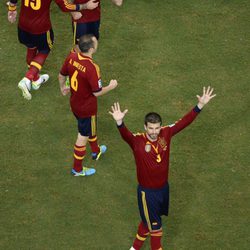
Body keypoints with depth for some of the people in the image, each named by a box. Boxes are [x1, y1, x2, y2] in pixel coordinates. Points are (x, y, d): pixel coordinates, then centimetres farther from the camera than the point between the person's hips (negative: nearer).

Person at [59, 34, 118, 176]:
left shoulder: (71, 57, -13)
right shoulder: (92, 68, -34)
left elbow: (62, 75, 4)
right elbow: (97, 92, -25)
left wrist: (63, 88, 24)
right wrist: (111, 86, -7)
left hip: (74, 103, 8)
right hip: (87, 108, -7)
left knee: (90, 128, 32)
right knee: (83, 137, 12)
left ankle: (96, 151, 57)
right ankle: (77, 169, 28)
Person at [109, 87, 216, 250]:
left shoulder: (165, 134, -12)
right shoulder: (138, 141, -26)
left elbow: (184, 122, -9)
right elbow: (125, 135, -45)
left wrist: (200, 105, -14)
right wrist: (119, 122, -67)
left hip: (163, 187, 5)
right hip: (147, 191, -5)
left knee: (148, 220, 26)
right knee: (155, 226, 11)